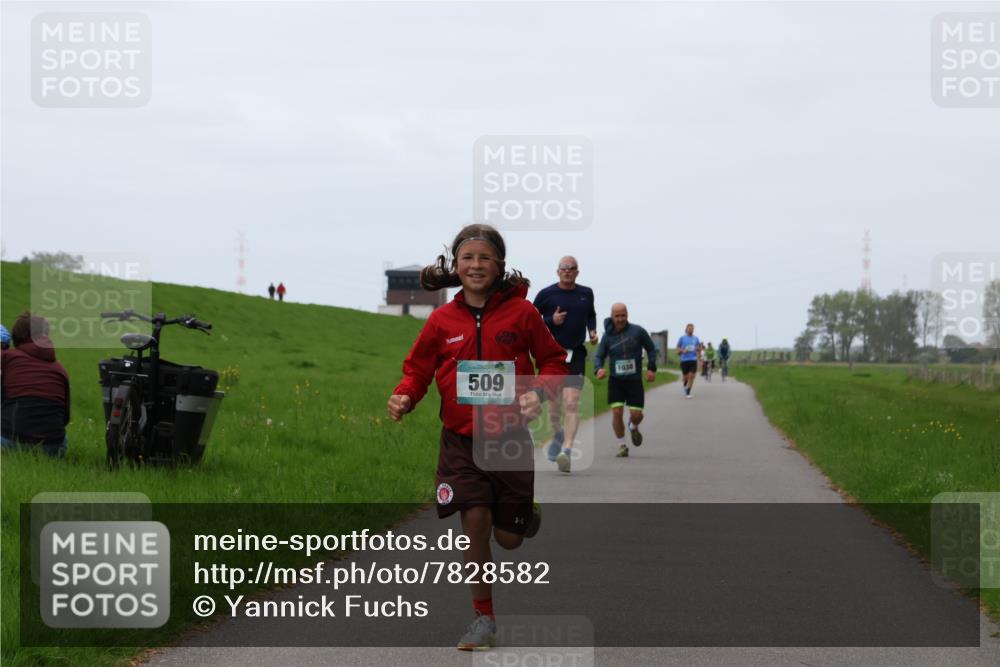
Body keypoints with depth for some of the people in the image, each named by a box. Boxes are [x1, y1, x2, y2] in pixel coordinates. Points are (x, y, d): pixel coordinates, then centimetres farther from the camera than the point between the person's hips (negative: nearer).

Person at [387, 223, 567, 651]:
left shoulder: (521, 312, -5)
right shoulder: (442, 320, -1)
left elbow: (553, 360, 2)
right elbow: (418, 367, 7)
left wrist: (539, 393, -16)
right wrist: (404, 397, -13)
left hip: (509, 437, -1)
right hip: (461, 440, 1)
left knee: (509, 538, 4)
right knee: (474, 526, -9)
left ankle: (526, 514, 44)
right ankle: (484, 619, 7)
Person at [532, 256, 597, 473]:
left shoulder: (586, 294, 9)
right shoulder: (546, 294, -1)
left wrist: (592, 331, 8)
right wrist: (551, 322, -13)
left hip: (576, 356, 0)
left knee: (571, 404, -14)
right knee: (554, 404, 9)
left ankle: (567, 450, -20)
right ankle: (558, 435, 40)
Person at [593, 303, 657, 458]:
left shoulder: (637, 331, -7)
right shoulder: (608, 336, -2)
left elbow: (651, 348, 6)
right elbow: (599, 356, 3)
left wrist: (651, 368, -3)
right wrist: (599, 369, -19)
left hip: (635, 381, -1)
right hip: (616, 381, 1)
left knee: (636, 414, -5)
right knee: (617, 412, -12)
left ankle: (633, 427, 33)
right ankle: (622, 446, 5)